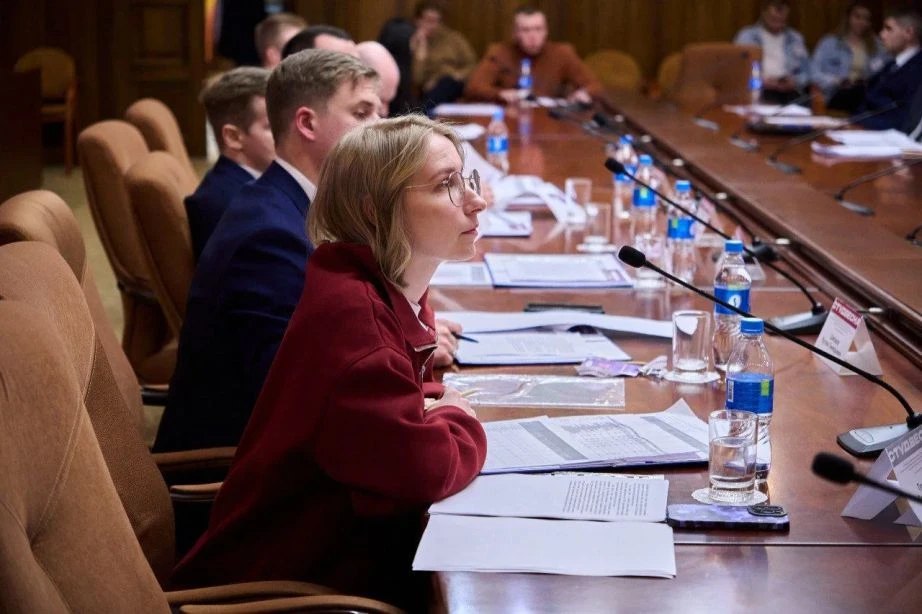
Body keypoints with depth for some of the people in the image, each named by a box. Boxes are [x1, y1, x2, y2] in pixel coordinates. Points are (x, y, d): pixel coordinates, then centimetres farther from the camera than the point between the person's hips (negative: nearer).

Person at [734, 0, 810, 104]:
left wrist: (795, 81, -6)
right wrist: (762, 81, -15)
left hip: (788, 92, 3)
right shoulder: (746, 36, 10)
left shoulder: (795, 38, 21)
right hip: (758, 91, -2)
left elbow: (806, 71, 17)